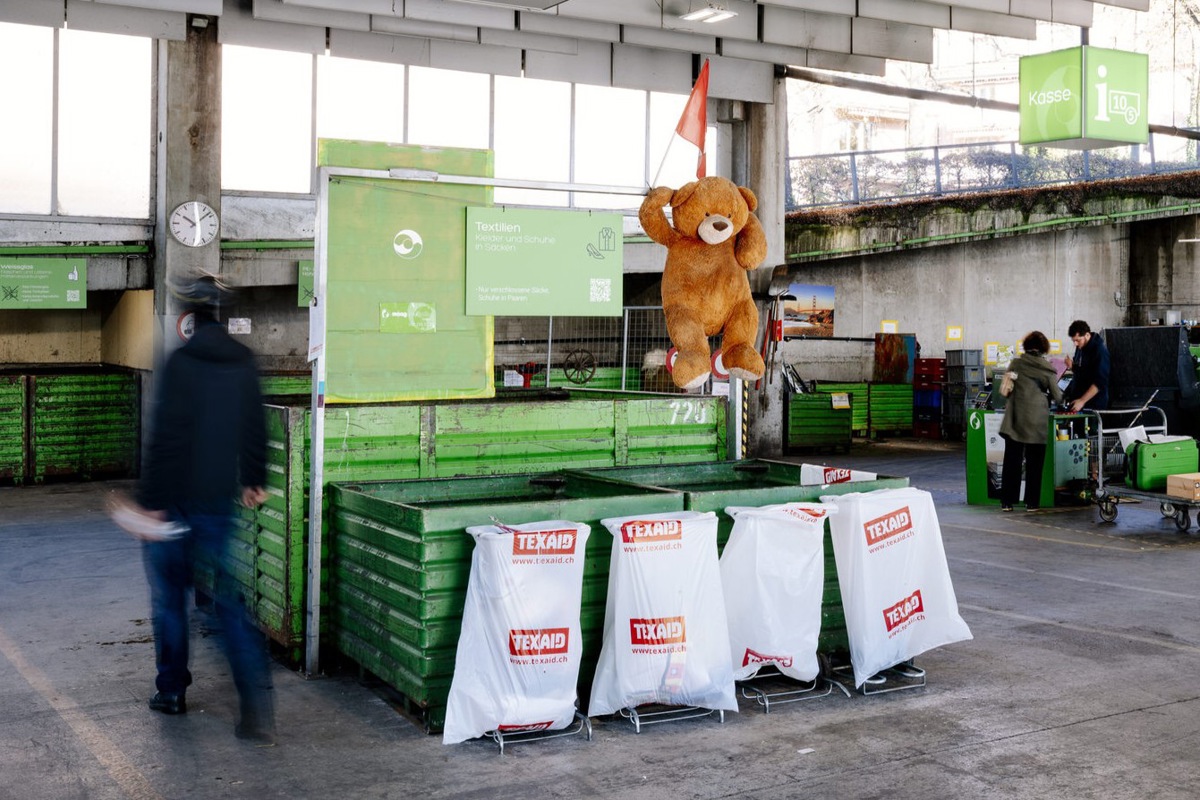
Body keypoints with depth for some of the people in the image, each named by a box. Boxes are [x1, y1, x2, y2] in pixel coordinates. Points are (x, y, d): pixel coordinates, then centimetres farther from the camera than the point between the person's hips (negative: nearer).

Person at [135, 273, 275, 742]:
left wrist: (152, 499, -14)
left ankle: (172, 690, 24)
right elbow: (256, 428, 11)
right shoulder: (243, 362, 4)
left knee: (169, 595, 13)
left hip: (176, 500, -5)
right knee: (226, 598, 8)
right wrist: (254, 480, 24)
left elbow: (167, 436, -18)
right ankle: (258, 707, -2)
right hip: (220, 501, 5)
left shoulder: (181, 363, -15)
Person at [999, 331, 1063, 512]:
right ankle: (1031, 502, 11)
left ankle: (1007, 502, 7)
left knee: (1012, 461, 6)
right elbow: (1057, 397, 3)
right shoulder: (1047, 368, -2)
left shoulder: (1015, 363, 0)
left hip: (1015, 419, 1)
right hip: (1037, 420, -1)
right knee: (1034, 463, 9)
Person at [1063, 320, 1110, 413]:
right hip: (1076, 401, 7)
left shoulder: (1100, 351, -15)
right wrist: (1072, 366, 0)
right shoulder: (1080, 348, 9)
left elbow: (1100, 383, -20)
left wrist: (1082, 401, -25)